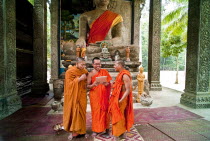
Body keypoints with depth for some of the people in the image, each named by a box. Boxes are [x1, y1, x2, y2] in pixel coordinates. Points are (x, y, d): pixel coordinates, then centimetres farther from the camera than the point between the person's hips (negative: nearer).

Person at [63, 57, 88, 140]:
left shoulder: (84, 71, 4)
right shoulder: (70, 72, -10)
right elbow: (69, 84, -16)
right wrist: (79, 79, -23)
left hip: (81, 96, 4)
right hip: (73, 96, -4)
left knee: (81, 112, 9)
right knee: (73, 112, 2)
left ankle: (80, 130, 23)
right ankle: (73, 131, 16)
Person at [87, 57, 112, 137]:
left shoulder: (105, 72, 4)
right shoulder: (90, 74, -2)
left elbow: (109, 82, 8)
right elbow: (87, 86, -4)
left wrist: (107, 84, -15)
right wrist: (93, 85, -24)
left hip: (104, 95, 1)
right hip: (95, 95, -1)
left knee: (105, 111, 6)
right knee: (96, 111, 4)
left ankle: (106, 128, 21)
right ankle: (95, 129, 19)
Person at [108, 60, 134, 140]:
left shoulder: (125, 75, -20)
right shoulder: (121, 74, 9)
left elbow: (128, 90, -23)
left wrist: (121, 100, -25)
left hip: (120, 99, -9)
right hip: (117, 98, 9)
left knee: (117, 117, 1)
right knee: (121, 116, 18)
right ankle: (123, 133, 34)